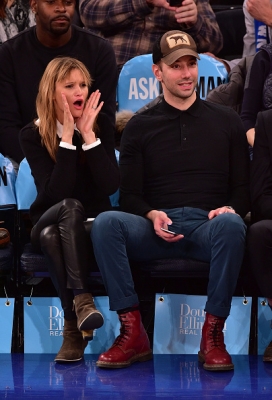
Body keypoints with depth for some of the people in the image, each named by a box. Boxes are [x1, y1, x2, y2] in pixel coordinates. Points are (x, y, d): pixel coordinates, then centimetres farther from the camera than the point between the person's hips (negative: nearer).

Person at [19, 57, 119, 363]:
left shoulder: (100, 124, 0)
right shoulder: (32, 135, -5)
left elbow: (110, 186, -14)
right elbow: (56, 194, -19)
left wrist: (88, 134, -20)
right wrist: (68, 137, -23)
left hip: (92, 226, 0)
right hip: (48, 223, 0)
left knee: (55, 237, -35)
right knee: (70, 207, -37)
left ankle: (73, 327, -38)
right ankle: (81, 299, -45)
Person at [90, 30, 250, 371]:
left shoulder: (226, 122, 18)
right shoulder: (139, 127, 17)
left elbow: (243, 189, 14)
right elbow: (129, 196, 10)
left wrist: (229, 209, -11)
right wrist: (153, 215, -13)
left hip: (209, 227, -1)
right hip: (157, 230, 1)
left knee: (231, 224, -37)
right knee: (106, 222, -31)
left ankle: (213, 336, -31)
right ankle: (132, 334, -30)